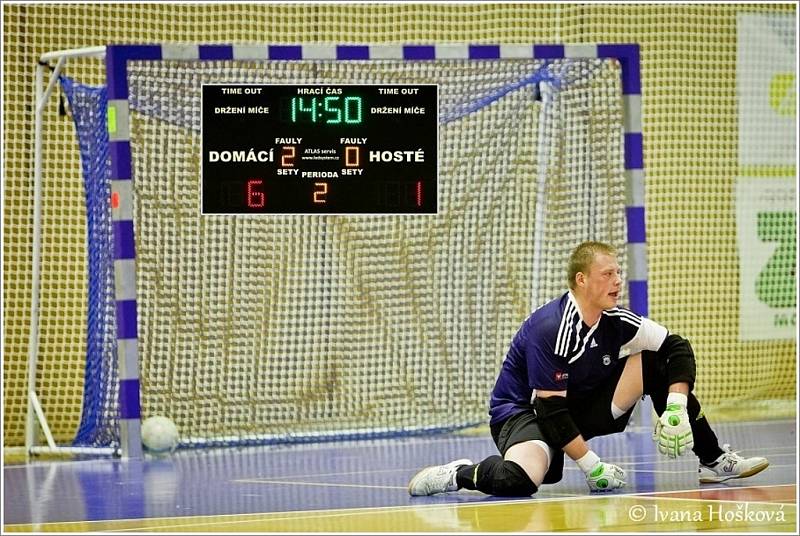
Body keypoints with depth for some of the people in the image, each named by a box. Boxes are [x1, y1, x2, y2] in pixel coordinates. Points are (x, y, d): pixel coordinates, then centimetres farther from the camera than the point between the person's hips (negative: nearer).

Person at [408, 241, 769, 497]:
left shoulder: (615, 320, -6)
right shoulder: (549, 329, -25)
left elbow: (677, 347, 0)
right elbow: (550, 408, -25)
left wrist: (676, 407, -16)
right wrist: (592, 467, -23)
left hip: (583, 406, 7)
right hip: (522, 410, -7)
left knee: (654, 363, -4)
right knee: (520, 479, -42)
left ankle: (714, 461, 2)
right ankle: (461, 474, -9)